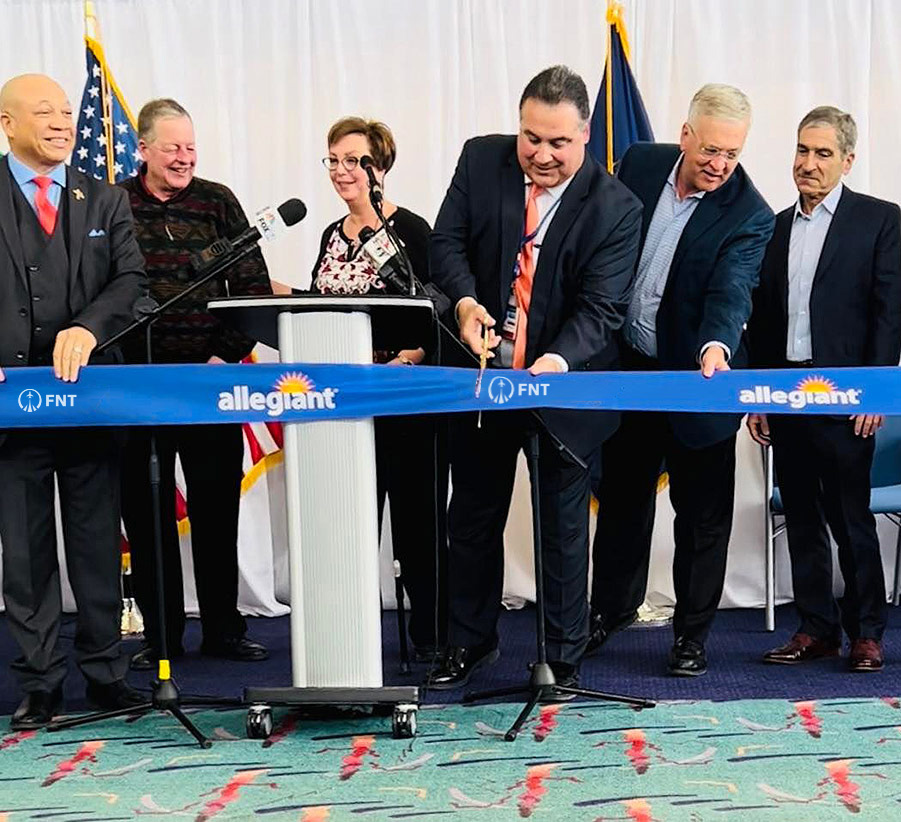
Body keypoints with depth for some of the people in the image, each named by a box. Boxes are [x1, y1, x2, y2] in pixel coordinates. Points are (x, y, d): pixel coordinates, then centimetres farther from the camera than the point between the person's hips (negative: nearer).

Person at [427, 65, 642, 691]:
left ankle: (565, 657, 22)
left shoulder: (614, 207, -15)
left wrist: (556, 363, -36)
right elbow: (447, 241, -3)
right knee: (474, 515, 15)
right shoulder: (481, 160, -5)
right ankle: (472, 640, 33)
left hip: (566, 381, -3)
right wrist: (465, 300, -24)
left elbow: (602, 308, -18)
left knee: (564, 522, 8)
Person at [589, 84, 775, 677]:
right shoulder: (641, 163, -3)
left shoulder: (750, 217, -15)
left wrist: (715, 347, -49)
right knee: (622, 494, 18)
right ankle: (613, 606, 36)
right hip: (628, 365, 4)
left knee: (702, 512, 5)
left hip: (697, 380, -4)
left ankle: (692, 633, 20)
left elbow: (731, 292, -28)